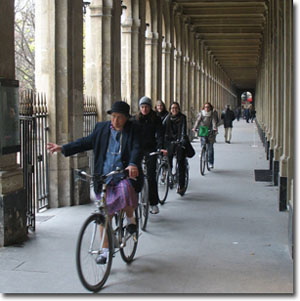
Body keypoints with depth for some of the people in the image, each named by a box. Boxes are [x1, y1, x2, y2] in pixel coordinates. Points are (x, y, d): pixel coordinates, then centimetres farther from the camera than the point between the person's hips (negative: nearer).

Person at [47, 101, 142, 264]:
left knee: (126, 194, -34)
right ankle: (106, 250, 18)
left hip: (125, 176, -3)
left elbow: (136, 149, -15)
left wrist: (133, 164, -36)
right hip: (104, 178, 3)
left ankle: (130, 217, -1)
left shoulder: (133, 130, -1)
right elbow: (86, 142, 17)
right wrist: (62, 148, 13)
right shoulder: (102, 128, 9)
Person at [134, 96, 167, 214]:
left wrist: (160, 147, -23)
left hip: (150, 150, -2)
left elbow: (159, 134, -7)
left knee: (151, 176, -6)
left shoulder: (156, 119, 1)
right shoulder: (135, 119, 5)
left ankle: (154, 204, 1)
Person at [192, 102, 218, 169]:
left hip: (210, 133, -1)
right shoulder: (201, 114, 6)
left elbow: (214, 122, -12)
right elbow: (198, 121, -8)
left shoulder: (212, 114, 3)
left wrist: (214, 128, -31)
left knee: (210, 148, -5)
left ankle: (210, 162, 1)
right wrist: (194, 128, -24)